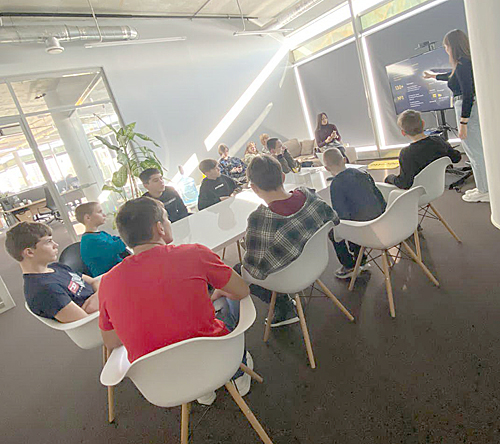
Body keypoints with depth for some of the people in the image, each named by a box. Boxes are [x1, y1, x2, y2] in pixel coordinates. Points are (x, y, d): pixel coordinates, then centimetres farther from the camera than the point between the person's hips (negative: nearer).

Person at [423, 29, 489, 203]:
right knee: (478, 151, 14)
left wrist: (463, 123, -22)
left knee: (475, 152, -2)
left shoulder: (462, 64, -15)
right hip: (473, 109, 10)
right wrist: (434, 75, 54)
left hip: (468, 110, -10)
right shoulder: (467, 63, 15)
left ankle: (484, 192, 7)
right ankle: (483, 188, 24)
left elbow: (468, 95, -21)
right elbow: (453, 76, 38)